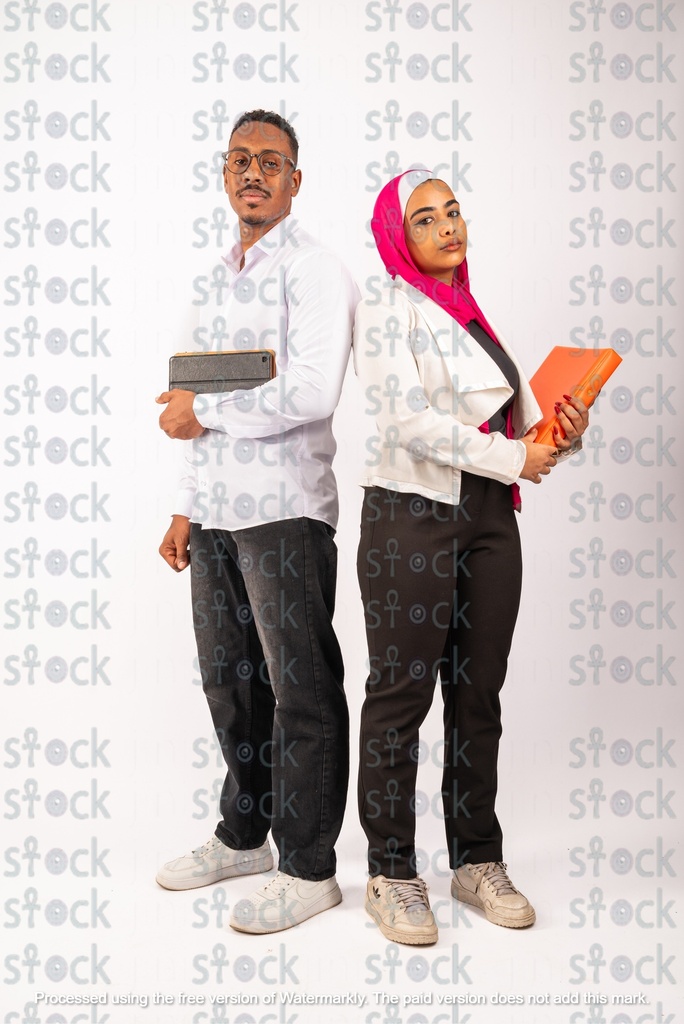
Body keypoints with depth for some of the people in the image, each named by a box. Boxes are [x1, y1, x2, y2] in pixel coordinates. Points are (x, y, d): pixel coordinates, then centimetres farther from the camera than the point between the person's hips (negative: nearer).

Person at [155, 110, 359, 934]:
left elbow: (311, 393, -21)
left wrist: (202, 410, -11)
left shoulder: (314, 272, -7)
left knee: (300, 690, 1)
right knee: (229, 680, 15)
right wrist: (188, 506, 18)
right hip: (217, 515, 8)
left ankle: (308, 870, 13)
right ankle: (243, 835, 32)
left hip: (284, 511, -8)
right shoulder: (224, 275, 18)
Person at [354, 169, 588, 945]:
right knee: (402, 694, -1)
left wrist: (562, 434, -6)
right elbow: (407, 420, -15)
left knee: (478, 693, 10)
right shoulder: (386, 309, -2)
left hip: (488, 514, 6)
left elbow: (518, 418, 16)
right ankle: (391, 874, 12)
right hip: (411, 511, -6)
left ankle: (477, 861, 23)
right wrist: (511, 457, -12)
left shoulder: (473, 314, 18)